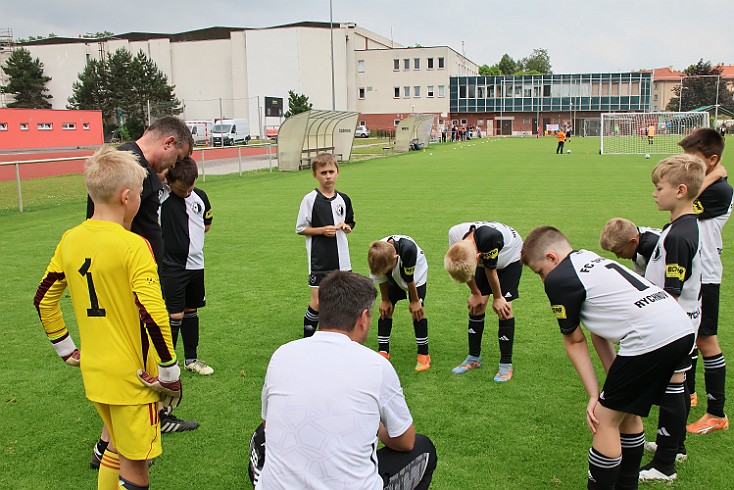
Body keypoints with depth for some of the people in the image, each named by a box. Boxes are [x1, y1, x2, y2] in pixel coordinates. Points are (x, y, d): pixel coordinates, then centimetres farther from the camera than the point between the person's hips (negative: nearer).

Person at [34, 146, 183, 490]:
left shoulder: (69, 240, 1)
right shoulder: (133, 246, -19)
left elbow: (43, 299, 9)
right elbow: (153, 314, -25)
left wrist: (66, 349, 19)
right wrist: (170, 371, -14)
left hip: (94, 371, 7)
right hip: (132, 375, -7)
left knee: (118, 445, 26)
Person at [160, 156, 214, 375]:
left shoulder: (200, 196, 2)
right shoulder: (161, 197, -13)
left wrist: (184, 233, 5)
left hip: (195, 263, 6)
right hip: (171, 266, -5)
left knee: (191, 311, 16)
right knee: (175, 315, -4)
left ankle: (191, 358, 29)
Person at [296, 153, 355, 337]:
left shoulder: (343, 199, 6)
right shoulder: (310, 199, -7)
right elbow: (300, 229, -3)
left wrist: (345, 227, -6)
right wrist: (322, 230, -16)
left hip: (341, 259, 4)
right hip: (319, 261, -4)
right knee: (317, 303, -5)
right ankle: (307, 338, 13)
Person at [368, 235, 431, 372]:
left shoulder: (408, 248, -45)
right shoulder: (377, 255, -33)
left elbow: (410, 279, -29)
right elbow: (381, 279, -12)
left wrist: (414, 301, -16)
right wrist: (385, 300, -3)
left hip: (416, 273, -3)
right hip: (393, 278, 4)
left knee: (417, 310, -12)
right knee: (386, 309, -4)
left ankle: (424, 354, -3)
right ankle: (383, 351, 7)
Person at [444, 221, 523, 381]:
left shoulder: (489, 237, -46)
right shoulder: (454, 235, -29)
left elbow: (490, 271, -27)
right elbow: (465, 270, -10)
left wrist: (497, 298, -12)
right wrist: (476, 294, -4)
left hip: (510, 258, -5)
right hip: (485, 259, 5)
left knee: (504, 308, -14)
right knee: (476, 305, -1)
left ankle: (506, 364, -4)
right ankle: (474, 358, 13)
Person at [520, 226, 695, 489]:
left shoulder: (558, 279, -3)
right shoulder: (589, 258, 23)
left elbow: (575, 342, 6)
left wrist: (595, 395, 13)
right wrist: (615, 382, 20)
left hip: (650, 338, -10)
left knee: (605, 419, 3)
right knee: (627, 412, 24)